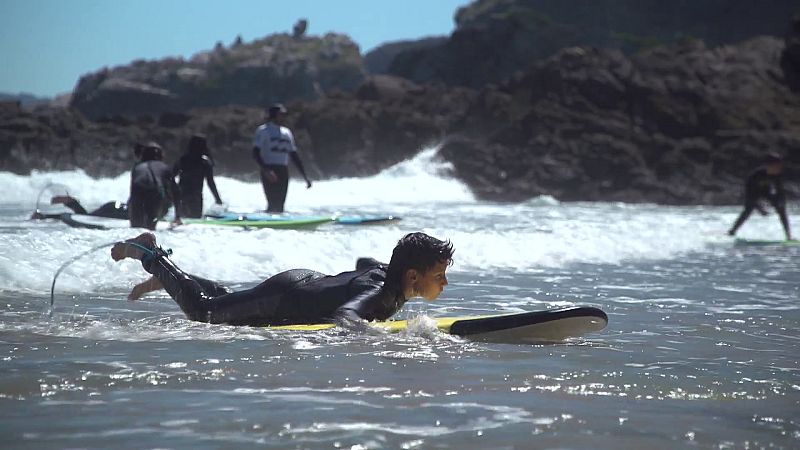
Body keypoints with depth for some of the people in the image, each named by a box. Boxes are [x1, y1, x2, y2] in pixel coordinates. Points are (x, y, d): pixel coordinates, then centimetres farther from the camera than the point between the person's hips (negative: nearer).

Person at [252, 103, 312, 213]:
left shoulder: (287, 132, 18)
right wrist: (266, 170, -23)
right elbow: (256, 153, -9)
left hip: (283, 172, 6)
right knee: (273, 204, -16)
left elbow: (294, 156, 22)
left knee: (280, 206, 2)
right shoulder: (263, 130, 0)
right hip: (270, 173, -6)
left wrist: (305, 176, 16)